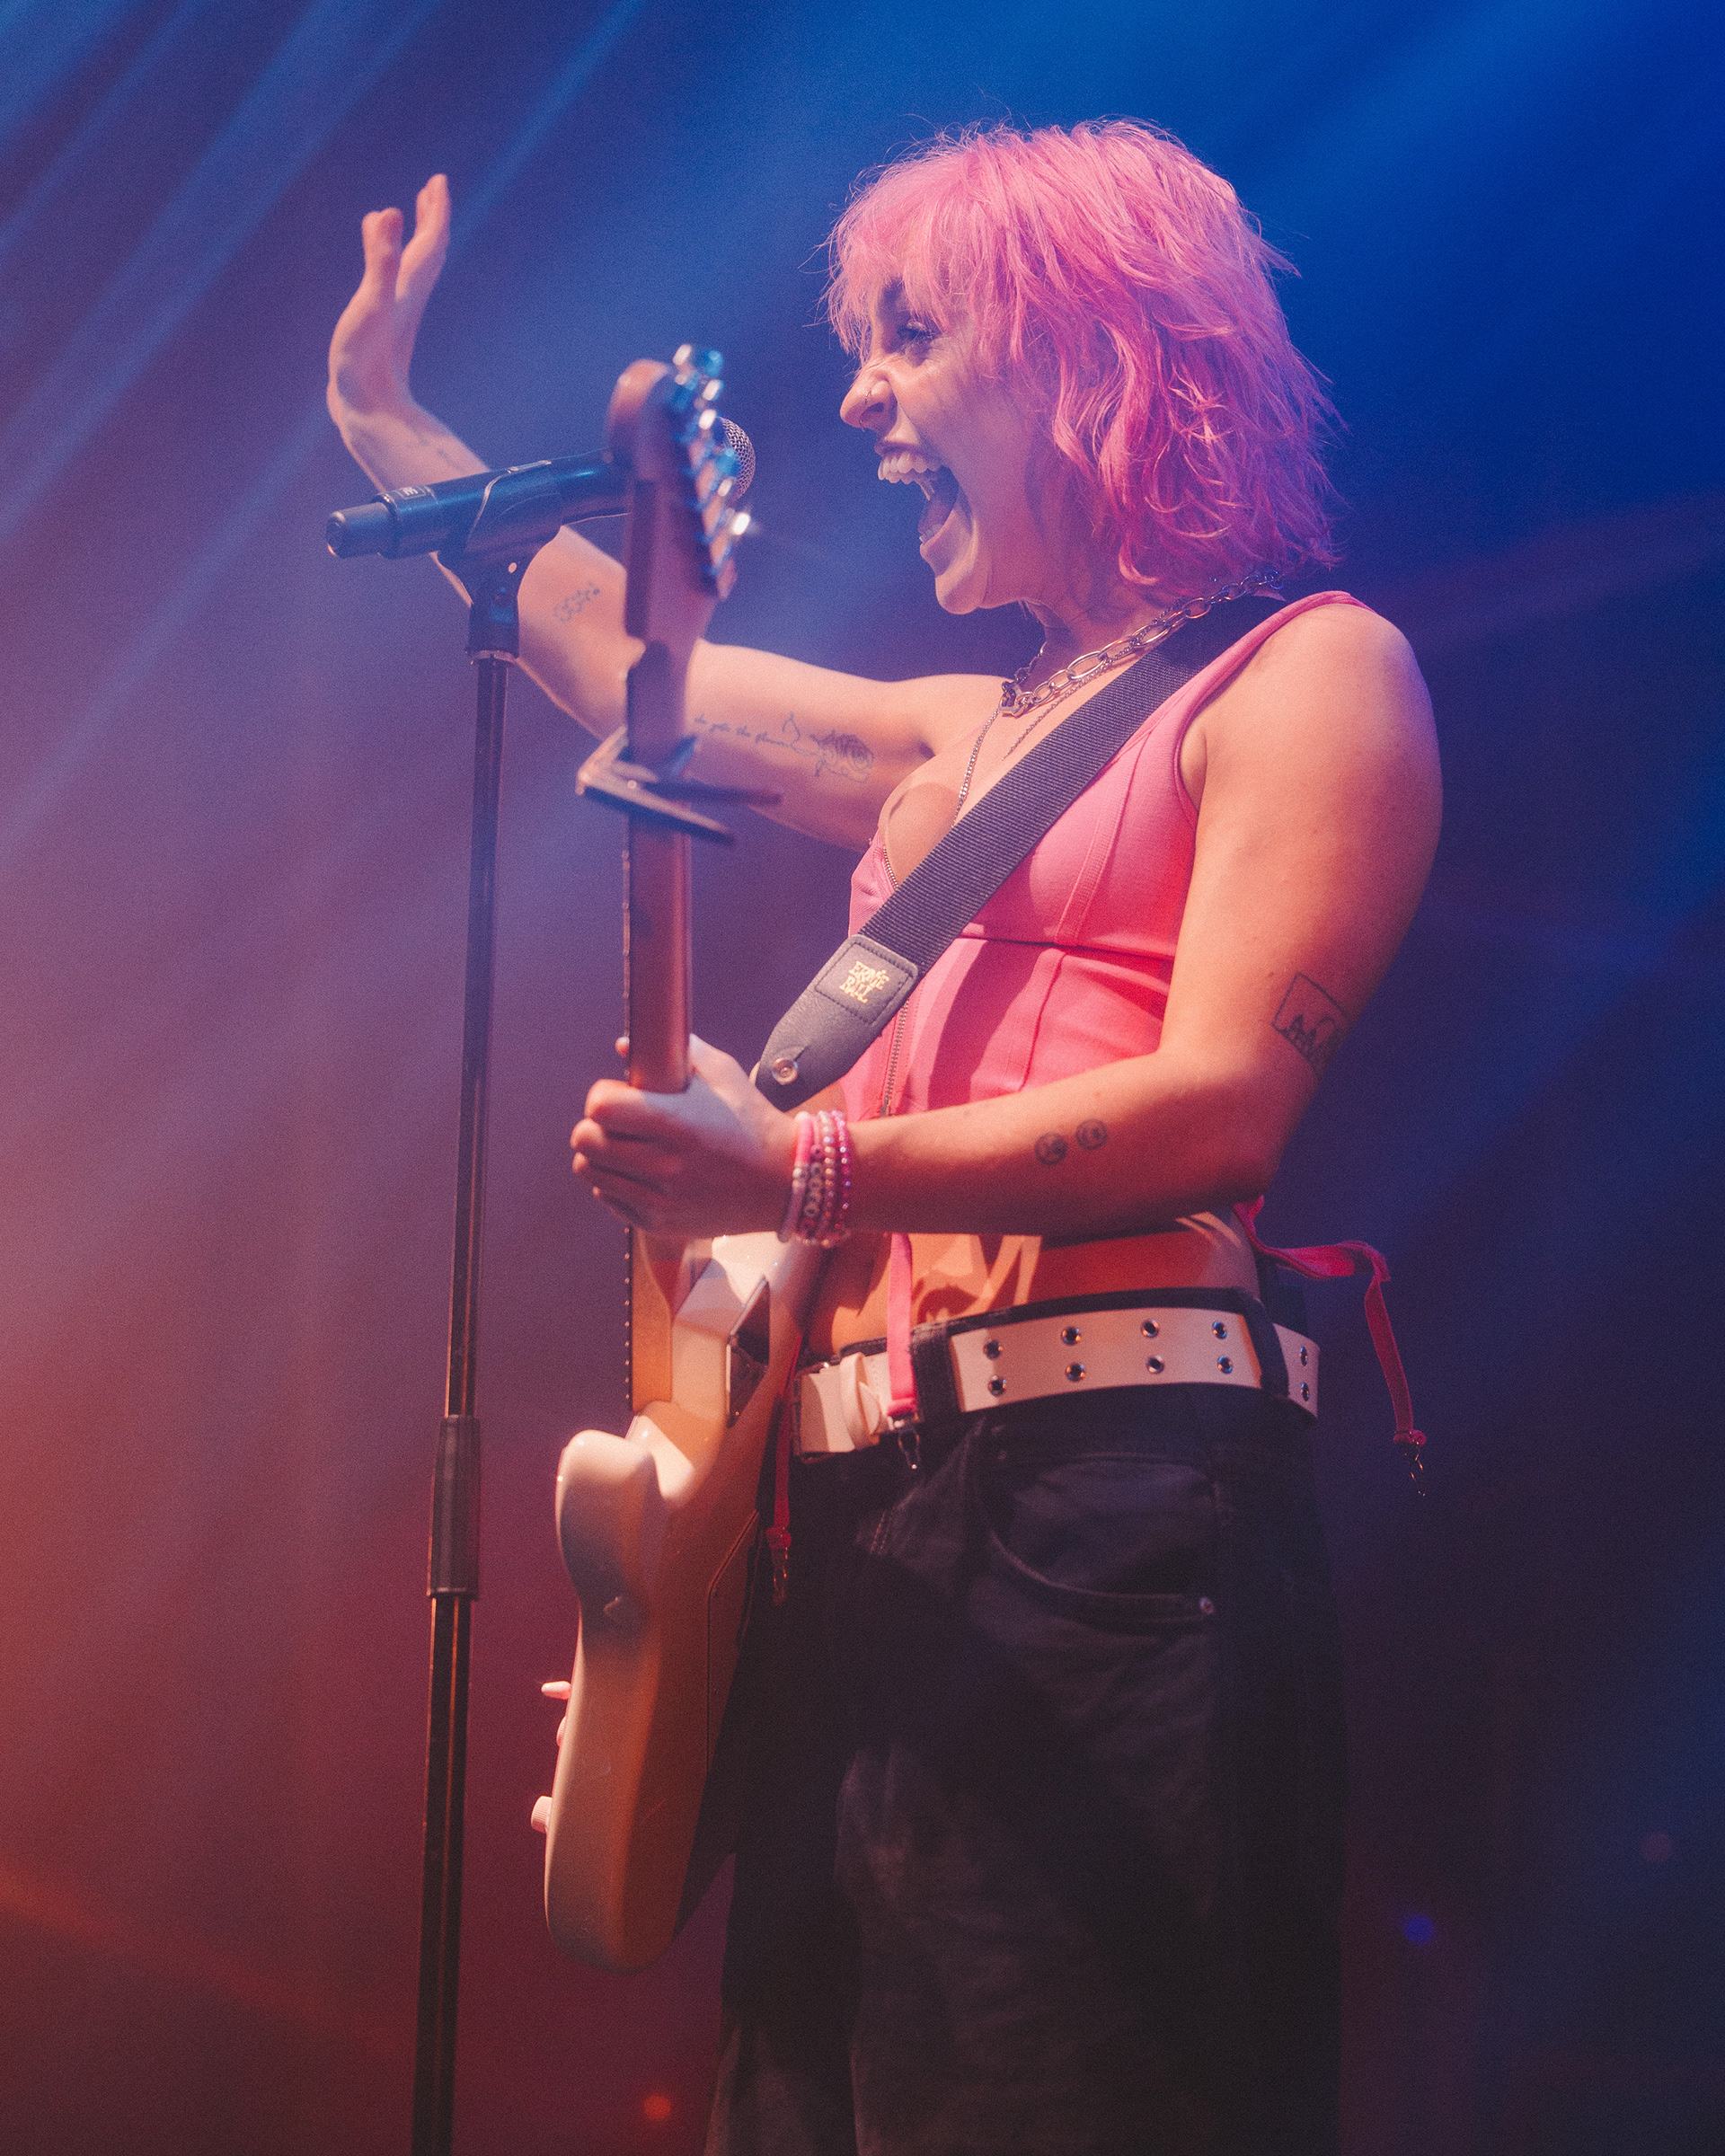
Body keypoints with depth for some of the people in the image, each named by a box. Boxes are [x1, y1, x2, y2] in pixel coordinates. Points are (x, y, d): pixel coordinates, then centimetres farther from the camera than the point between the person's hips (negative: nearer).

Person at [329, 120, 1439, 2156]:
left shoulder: (1307, 671, 0)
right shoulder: (970, 733, 24)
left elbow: (1225, 1101, -14)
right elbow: (626, 660, 37)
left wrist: (798, 1170, -23)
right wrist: (386, 422, 43)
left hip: (1105, 1501, -8)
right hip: (856, 1509, 8)